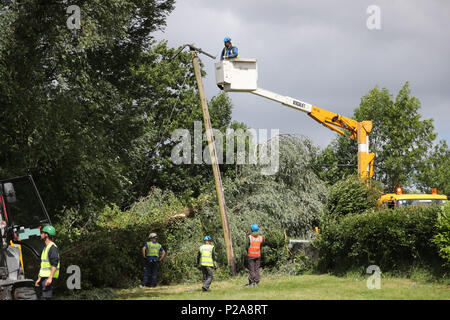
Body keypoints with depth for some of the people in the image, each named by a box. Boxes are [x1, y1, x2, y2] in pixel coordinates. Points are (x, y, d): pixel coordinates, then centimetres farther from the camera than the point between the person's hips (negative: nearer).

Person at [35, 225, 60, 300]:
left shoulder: (52, 247, -12)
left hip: (49, 278, -10)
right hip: (44, 277, 10)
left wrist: (50, 278, -28)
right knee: (43, 297, 10)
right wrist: (39, 278, 25)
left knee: (46, 297, -16)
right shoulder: (46, 248, 20)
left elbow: (54, 264, -22)